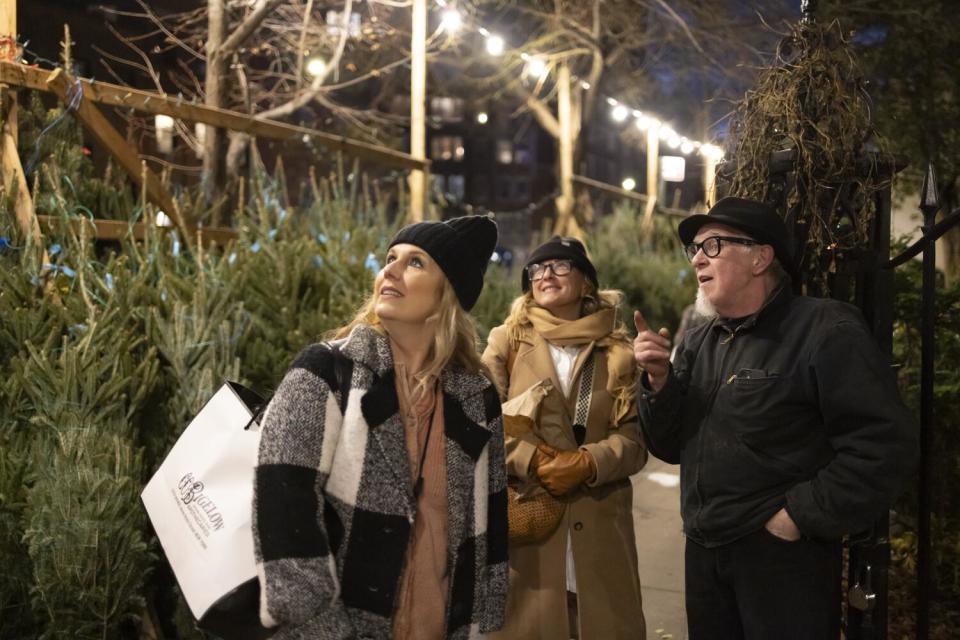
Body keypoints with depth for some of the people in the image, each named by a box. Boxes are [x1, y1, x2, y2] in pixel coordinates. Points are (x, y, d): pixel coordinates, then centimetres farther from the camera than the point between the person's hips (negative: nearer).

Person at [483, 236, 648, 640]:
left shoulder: (617, 354, 9)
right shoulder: (507, 342, 8)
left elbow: (634, 439, 0)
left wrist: (587, 464, -18)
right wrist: (536, 461, -16)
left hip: (598, 526, 1)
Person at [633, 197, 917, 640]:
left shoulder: (825, 331, -12)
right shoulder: (698, 343, 10)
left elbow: (884, 445, -19)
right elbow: (671, 446, 9)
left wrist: (800, 517, -17)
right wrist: (658, 380, -7)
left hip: (782, 554, -6)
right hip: (704, 553, 7)